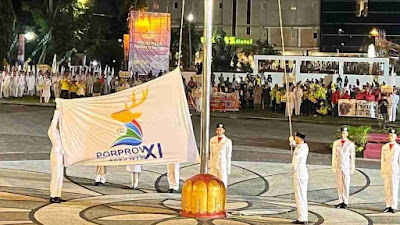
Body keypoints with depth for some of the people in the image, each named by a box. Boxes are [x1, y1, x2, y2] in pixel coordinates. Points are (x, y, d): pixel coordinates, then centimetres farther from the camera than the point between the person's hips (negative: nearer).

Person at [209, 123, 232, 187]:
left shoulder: (228, 141, -10)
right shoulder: (212, 140, 3)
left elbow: (229, 155, -6)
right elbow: (211, 153, 8)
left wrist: (228, 168, -5)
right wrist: (210, 165, 8)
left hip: (223, 165, -4)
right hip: (214, 165, 4)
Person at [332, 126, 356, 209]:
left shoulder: (351, 144, 0)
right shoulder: (336, 143, 7)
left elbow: (352, 157, 1)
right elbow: (334, 155, 9)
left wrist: (352, 169, -1)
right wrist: (333, 167, 5)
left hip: (346, 167, -2)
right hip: (338, 167, 2)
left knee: (346, 185, -1)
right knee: (339, 185, 3)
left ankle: (345, 203, 4)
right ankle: (340, 202, 8)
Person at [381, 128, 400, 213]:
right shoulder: (384, 147, 9)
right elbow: (382, 159, 9)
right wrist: (382, 171, 3)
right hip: (386, 171, 3)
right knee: (387, 189, 3)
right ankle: (388, 206, 8)